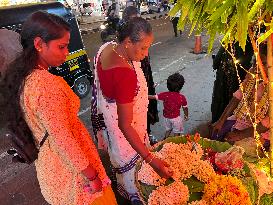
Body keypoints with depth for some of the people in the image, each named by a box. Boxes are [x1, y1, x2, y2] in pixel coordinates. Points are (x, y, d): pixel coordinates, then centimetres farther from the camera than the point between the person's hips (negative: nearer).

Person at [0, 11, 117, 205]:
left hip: (48, 164, 8)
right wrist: (92, 176, -16)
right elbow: (64, 140, -27)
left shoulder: (21, 78, -2)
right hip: (71, 169, -8)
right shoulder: (49, 85, -30)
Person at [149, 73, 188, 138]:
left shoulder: (165, 95, -15)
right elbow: (185, 108, -6)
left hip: (166, 117, 3)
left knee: (168, 130, 27)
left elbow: (153, 97, -10)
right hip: (176, 118, -3)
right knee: (176, 132, 16)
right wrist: (186, 116, 13)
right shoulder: (182, 97, -18)